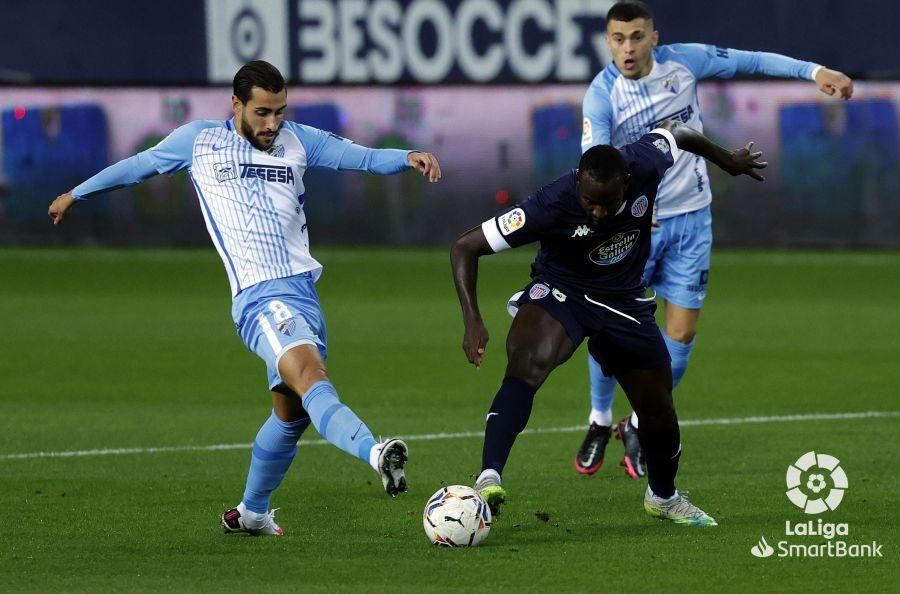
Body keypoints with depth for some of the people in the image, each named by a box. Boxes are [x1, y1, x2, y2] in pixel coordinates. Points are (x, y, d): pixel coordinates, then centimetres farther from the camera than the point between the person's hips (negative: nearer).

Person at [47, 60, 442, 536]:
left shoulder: (297, 141, 17)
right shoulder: (199, 141, 11)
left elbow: (361, 157, 11)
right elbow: (139, 166, 25)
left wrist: (408, 158, -9)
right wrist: (76, 194, 36)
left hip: (304, 291, 6)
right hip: (260, 296, -6)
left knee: (291, 412, 12)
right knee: (309, 374, -29)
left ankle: (252, 511, 33)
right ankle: (375, 453, -54)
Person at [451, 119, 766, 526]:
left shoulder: (645, 165, -25)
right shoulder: (552, 205, -33)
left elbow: (674, 131, 1)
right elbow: (465, 247, -27)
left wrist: (727, 161, 20)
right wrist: (472, 321, -37)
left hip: (623, 299, 4)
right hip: (558, 293, -4)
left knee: (658, 411, 11)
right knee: (526, 365, -36)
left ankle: (663, 497, 42)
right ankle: (488, 480, -46)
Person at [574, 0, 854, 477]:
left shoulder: (684, 61, -8)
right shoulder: (602, 95, -17)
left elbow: (752, 61, 4)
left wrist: (815, 71, -4)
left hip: (690, 219, 2)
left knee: (681, 334, 0)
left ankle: (639, 426, 19)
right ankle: (599, 423, 23)